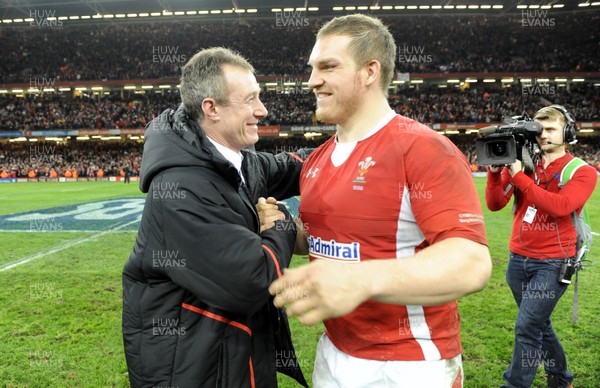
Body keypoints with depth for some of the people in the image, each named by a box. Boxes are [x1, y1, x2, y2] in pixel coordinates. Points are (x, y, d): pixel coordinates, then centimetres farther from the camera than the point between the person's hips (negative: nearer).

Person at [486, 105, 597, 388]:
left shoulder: (582, 172, -6)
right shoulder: (523, 164, 3)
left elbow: (559, 206, -25)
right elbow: (494, 204, -5)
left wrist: (518, 175, -25)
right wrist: (496, 171, -20)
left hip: (552, 263, -4)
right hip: (518, 259, 5)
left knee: (527, 328, -7)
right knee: (539, 325, 18)